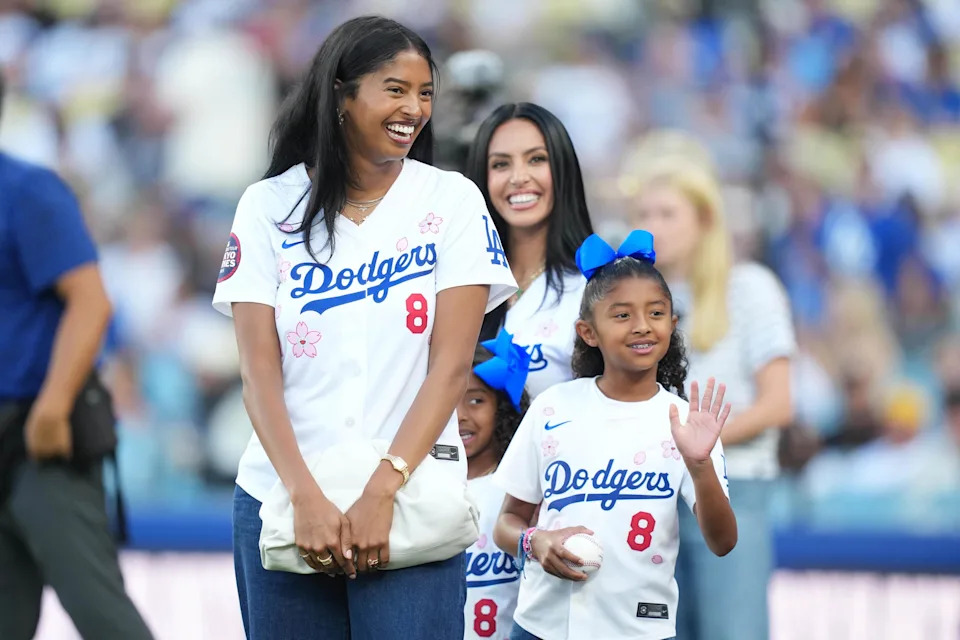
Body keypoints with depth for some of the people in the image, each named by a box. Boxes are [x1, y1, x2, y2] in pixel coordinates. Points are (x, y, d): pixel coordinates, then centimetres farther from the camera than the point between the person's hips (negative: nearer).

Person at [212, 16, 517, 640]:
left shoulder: (452, 201, 2)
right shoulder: (270, 206, 4)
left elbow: (451, 363, -6)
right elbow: (259, 370, -2)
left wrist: (382, 491, -17)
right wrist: (305, 497, -16)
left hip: (411, 499, -1)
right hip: (281, 496, 1)